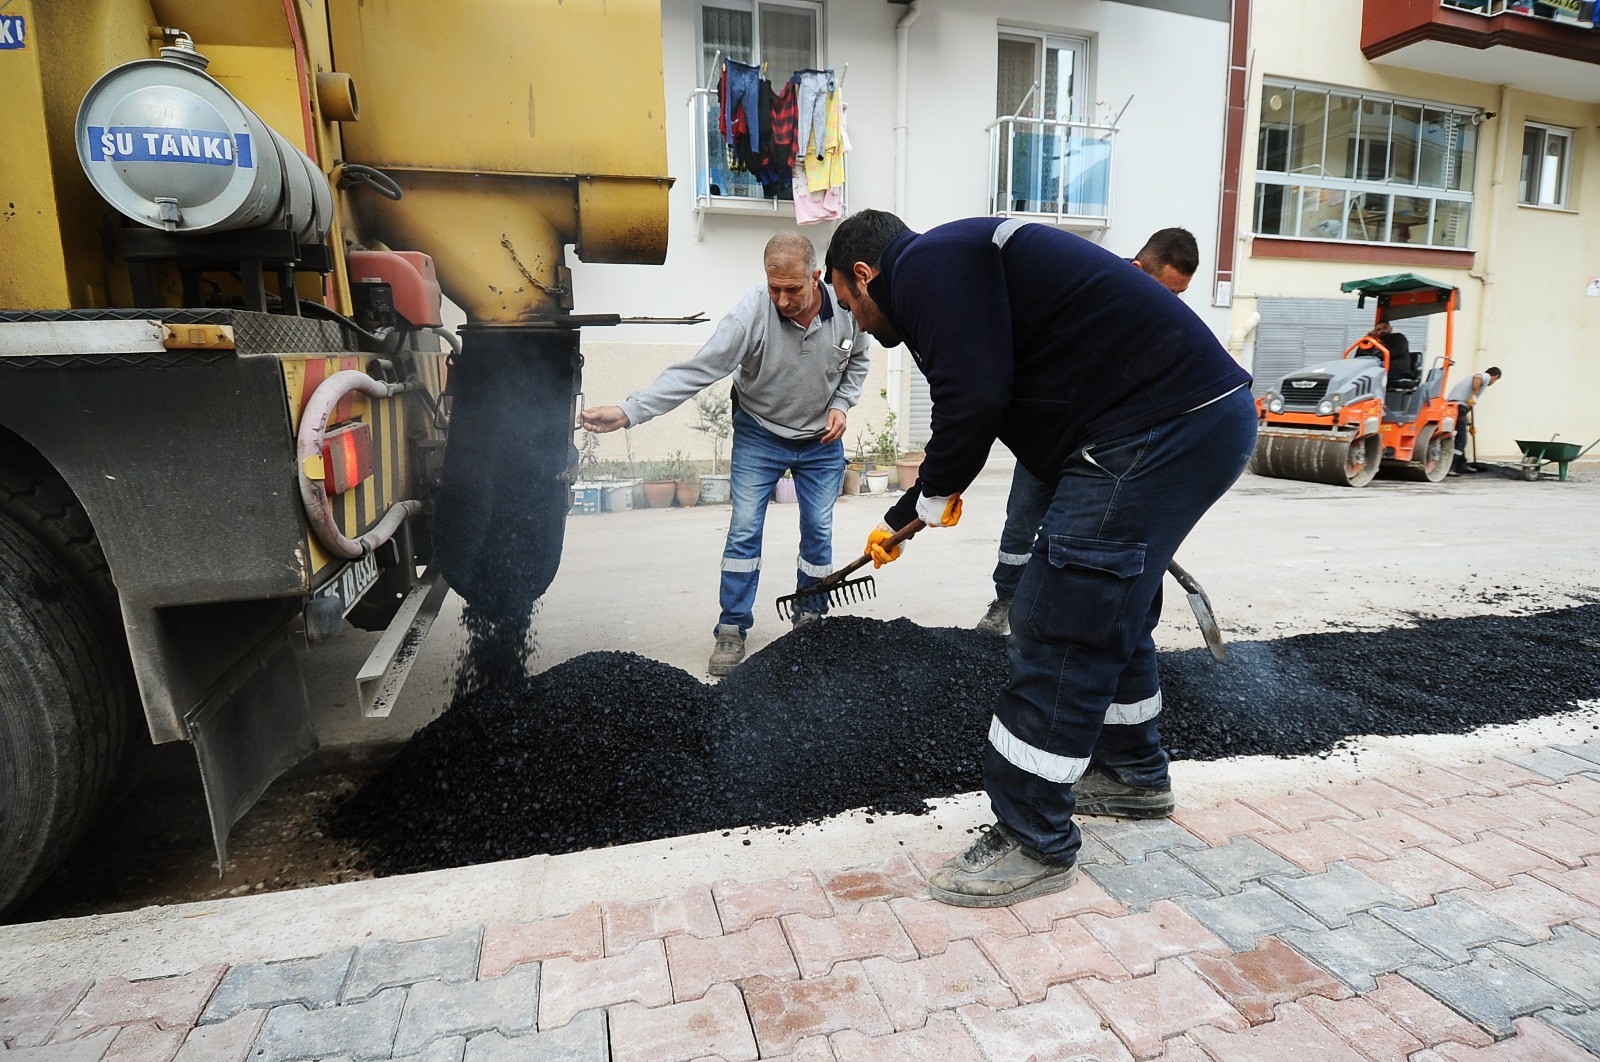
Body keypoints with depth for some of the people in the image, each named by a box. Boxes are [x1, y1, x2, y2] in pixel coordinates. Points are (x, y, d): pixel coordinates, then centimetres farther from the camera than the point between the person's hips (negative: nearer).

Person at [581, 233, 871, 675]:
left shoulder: (847, 308, -16)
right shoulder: (751, 315, -27)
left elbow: (857, 361, 6)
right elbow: (696, 371, -32)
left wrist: (842, 405, -8)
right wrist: (628, 412, -41)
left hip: (821, 440, 3)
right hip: (759, 435, -2)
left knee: (818, 530, 5)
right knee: (744, 530, -5)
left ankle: (810, 618, 23)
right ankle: (732, 629, 7)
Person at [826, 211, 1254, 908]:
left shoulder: (925, 263, -8)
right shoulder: (959, 259, 24)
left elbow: (971, 399, -22)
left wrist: (932, 497, -2)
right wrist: (897, 525, 35)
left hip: (1159, 431, -11)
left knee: (1058, 632, -6)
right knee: (1114, 613, 22)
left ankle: (1035, 847, 7)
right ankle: (1134, 772, 42)